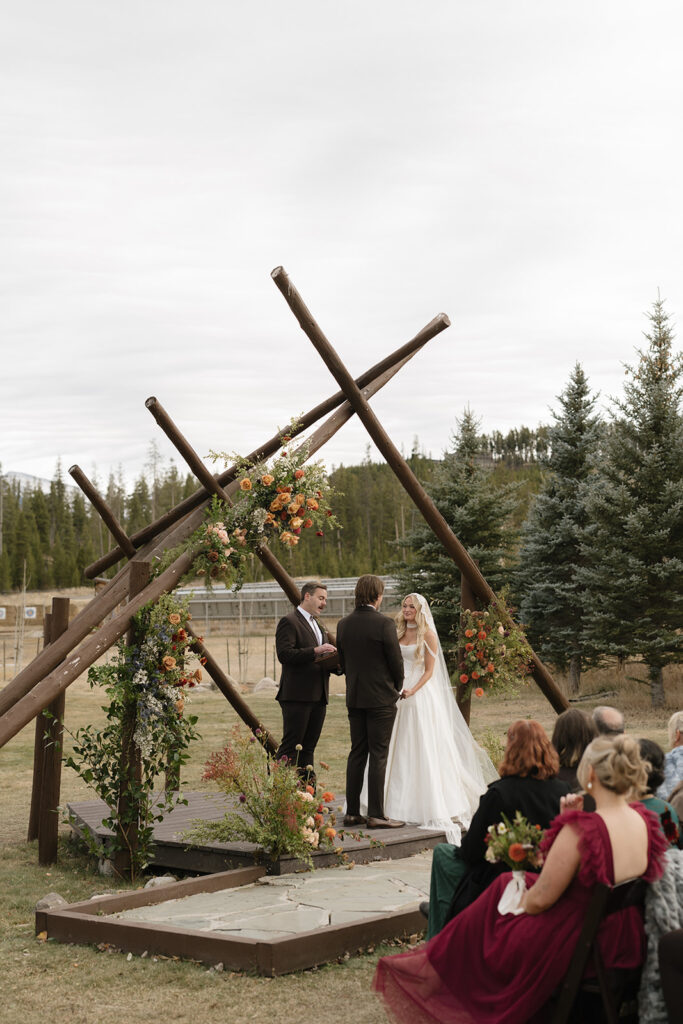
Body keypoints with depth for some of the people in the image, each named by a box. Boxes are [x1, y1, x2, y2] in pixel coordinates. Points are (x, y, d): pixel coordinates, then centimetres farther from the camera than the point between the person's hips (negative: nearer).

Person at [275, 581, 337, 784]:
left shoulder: (320, 627, 23)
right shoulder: (289, 622, -5)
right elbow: (284, 654, -17)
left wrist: (333, 657, 5)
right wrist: (315, 652, -21)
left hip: (318, 697, 8)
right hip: (297, 696, -8)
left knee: (308, 747, 8)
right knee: (291, 746, -9)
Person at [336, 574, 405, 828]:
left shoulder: (344, 624, 4)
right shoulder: (384, 623, -14)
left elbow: (342, 662, 10)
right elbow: (396, 660, -9)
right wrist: (397, 687, 9)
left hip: (354, 698, 6)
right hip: (381, 698, -6)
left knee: (357, 753, 11)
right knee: (378, 755, -3)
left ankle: (352, 812, 13)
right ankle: (376, 815, -3)